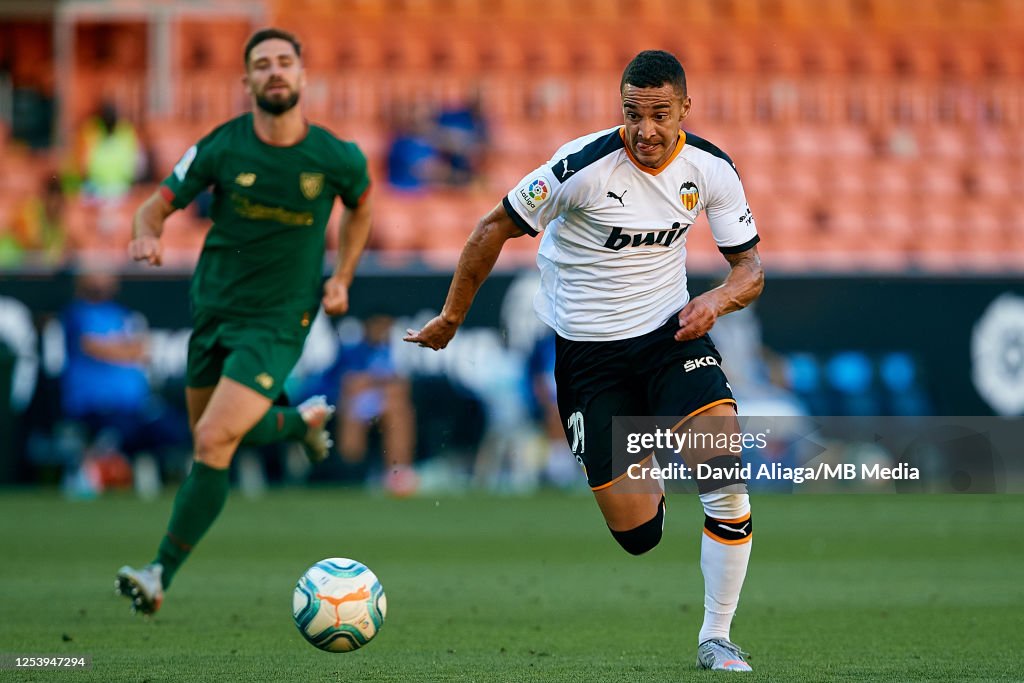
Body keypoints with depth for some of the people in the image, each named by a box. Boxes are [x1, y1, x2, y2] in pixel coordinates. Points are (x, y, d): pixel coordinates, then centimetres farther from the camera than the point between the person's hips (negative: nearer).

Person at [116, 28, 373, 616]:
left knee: (214, 440, -18)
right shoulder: (221, 148, -10)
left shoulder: (336, 158, -10)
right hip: (213, 307, 4)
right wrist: (148, 234, -30)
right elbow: (158, 205, -6)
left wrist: (341, 278, 2)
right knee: (215, 437, 18)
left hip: (278, 321, -4)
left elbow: (360, 205, 12)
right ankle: (304, 420, 49)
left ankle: (163, 573, -11)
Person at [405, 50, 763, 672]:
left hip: (671, 333, 3)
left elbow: (751, 265, 3)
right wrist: (451, 319, 0)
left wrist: (719, 300, -20)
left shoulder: (711, 169, -6)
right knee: (638, 535, -7)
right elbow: (495, 229, -8)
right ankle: (645, 485, 36)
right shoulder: (585, 166, -19)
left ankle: (716, 639, -7)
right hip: (587, 352, -3)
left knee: (727, 465, -23)